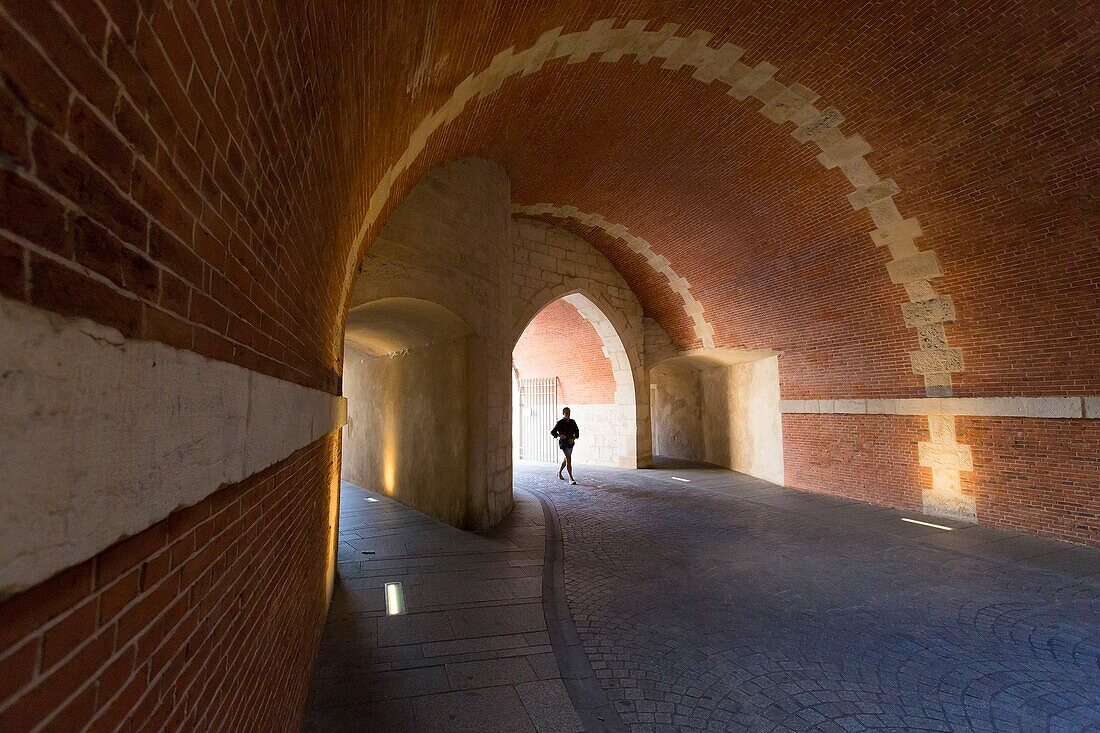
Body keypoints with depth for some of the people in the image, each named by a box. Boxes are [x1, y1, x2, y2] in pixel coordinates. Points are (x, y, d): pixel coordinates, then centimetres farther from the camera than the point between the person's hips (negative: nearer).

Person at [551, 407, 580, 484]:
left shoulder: (573, 422, 2)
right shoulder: (560, 423, -11)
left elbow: (577, 432, 10)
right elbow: (552, 432, -7)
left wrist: (573, 438, -8)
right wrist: (559, 435, -25)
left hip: (571, 443, 6)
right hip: (563, 443, -6)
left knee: (567, 459, 20)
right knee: (569, 459, -15)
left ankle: (559, 471, 44)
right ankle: (571, 479, -14)